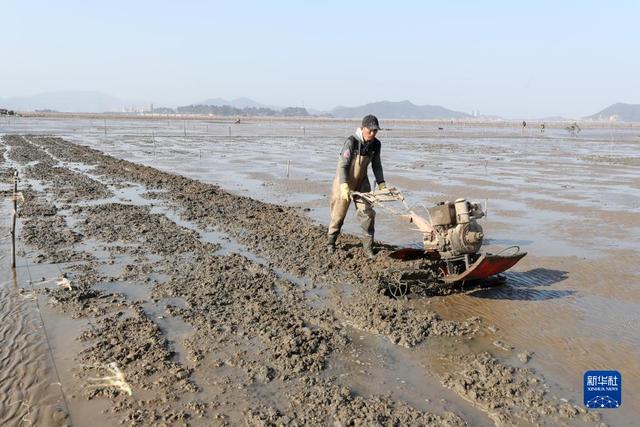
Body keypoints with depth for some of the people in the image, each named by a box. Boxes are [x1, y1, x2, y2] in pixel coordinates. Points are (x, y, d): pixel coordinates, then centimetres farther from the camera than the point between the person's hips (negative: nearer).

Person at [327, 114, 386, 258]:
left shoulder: (376, 144, -6)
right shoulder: (351, 142, -24)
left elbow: (376, 165, 6)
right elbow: (342, 165, -25)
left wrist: (381, 184, -3)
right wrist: (344, 186, -36)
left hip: (362, 182, 5)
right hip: (345, 182, -4)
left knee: (367, 213, -4)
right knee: (338, 214, 6)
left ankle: (368, 247, 5)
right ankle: (331, 242, 28)